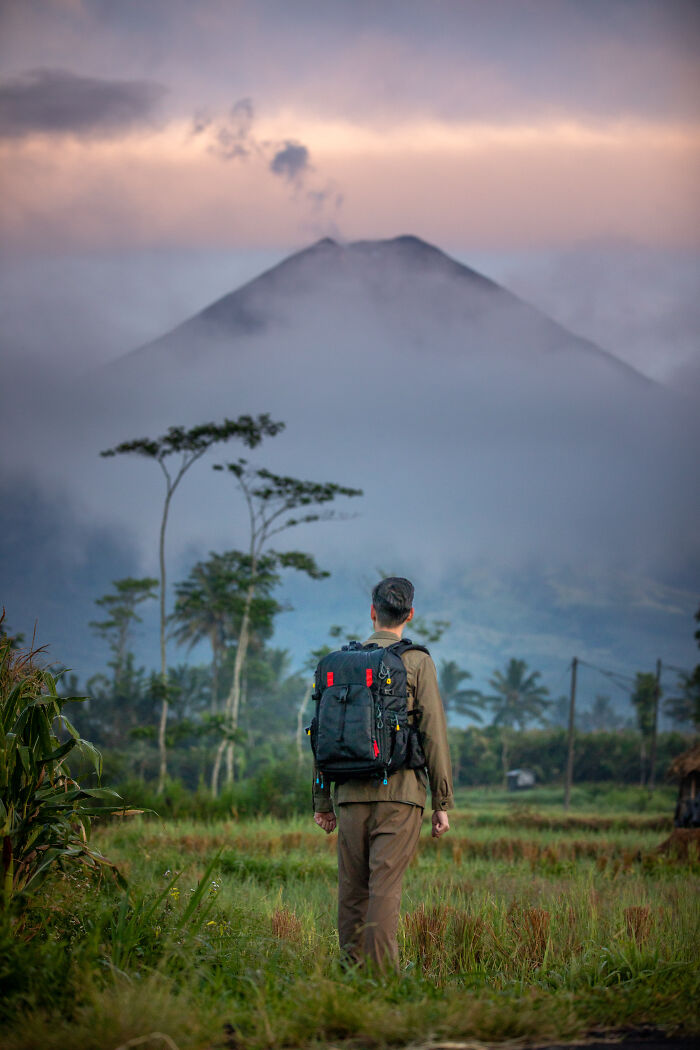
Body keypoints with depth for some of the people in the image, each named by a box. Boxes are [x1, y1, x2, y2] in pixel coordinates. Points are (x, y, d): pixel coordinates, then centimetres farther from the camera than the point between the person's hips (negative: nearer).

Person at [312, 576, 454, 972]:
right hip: (400, 791, -3)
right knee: (385, 888, -7)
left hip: (351, 793, 3)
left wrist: (323, 800, 16)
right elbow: (434, 734, -4)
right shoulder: (417, 662, 0)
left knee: (352, 890, 8)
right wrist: (443, 802, 0)